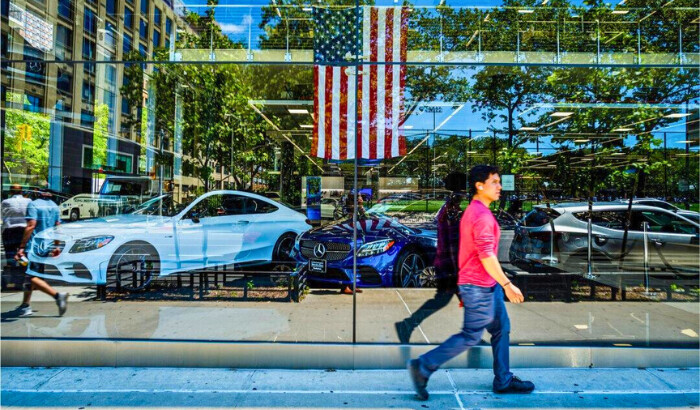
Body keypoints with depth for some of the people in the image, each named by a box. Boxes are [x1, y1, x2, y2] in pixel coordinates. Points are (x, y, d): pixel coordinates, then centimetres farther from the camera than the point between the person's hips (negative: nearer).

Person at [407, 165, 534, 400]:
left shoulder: (474, 211, 13)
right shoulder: (482, 215, -20)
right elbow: (486, 256, -25)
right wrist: (507, 285, -20)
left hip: (487, 285, 10)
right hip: (479, 286, -10)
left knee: (502, 329, 16)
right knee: (471, 336, -1)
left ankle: (503, 381, 28)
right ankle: (422, 367, 5)